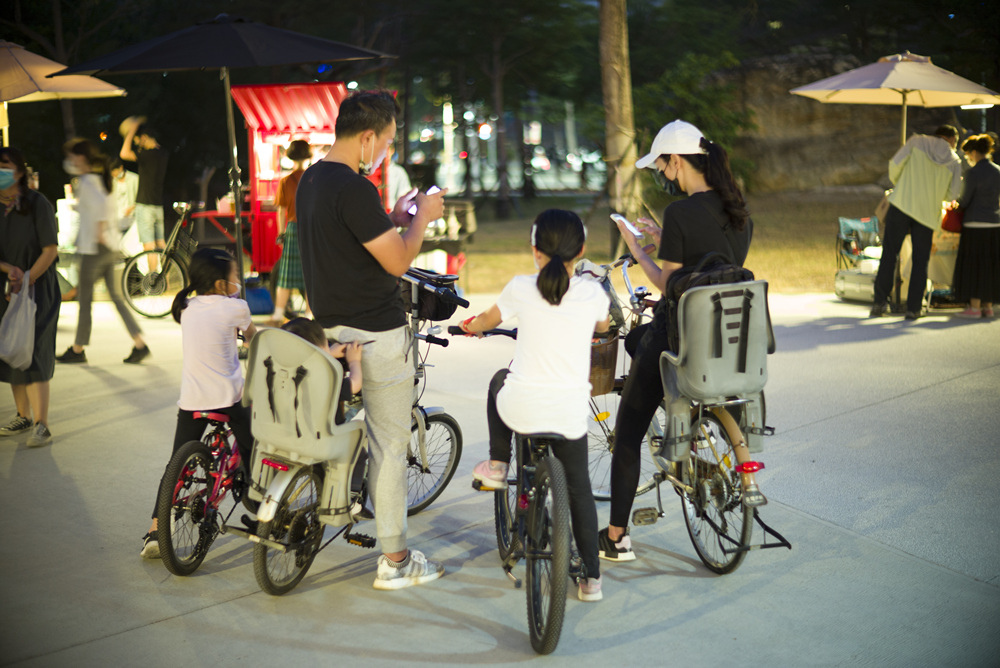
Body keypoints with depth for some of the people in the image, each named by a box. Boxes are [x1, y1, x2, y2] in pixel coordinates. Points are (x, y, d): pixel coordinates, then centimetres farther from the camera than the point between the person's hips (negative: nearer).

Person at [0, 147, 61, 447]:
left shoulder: (37, 203, -11)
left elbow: (51, 249, -12)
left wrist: (27, 278, -19)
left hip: (38, 288, -5)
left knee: (32, 355, -10)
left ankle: (41, 425, -7)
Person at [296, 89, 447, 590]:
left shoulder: (310, 179, 11)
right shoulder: (352, 188, -21)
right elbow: (397, 261, -19)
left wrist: (393, 219, 18)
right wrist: (423, 216, -4)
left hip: (332, 324, 10)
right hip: (374, 333, -10)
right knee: (389, 443, -1)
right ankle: (395, 560, 7)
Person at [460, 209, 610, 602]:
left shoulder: (521, 288, -5)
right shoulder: (593, 293, -1)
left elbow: (489, 320, 15)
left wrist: (469, 326, 38)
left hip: (521, 409, -1)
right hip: (570, 413, 1)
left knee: (500, 379, 34)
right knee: (579, 487, 19)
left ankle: (497, 464, 33)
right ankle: (591, 577, 18)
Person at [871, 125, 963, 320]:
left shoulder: (917, 141, 9)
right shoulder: (954, 161, 11)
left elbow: (895, 163, -1)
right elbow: (951, 194, 10)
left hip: (902, 203, -1)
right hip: (928, 212, 1)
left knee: (889, 253, 2)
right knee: (920, 261, 7)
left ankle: (881, 300, -4)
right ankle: (913, 308, 5)